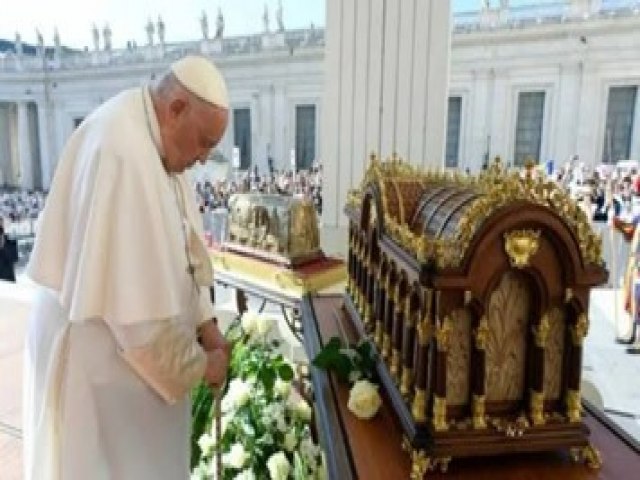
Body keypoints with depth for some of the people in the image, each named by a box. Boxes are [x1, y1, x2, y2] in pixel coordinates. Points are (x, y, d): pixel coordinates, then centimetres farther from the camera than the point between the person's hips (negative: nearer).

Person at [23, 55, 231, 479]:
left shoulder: (154, 142, 2)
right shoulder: (124, 153, -29)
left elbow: (177, 255, 8)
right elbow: (137, 297, -29)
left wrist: (205, 323, 1)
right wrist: (197, 363, -16)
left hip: (123, 344, 9)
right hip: (98, 354, -9)